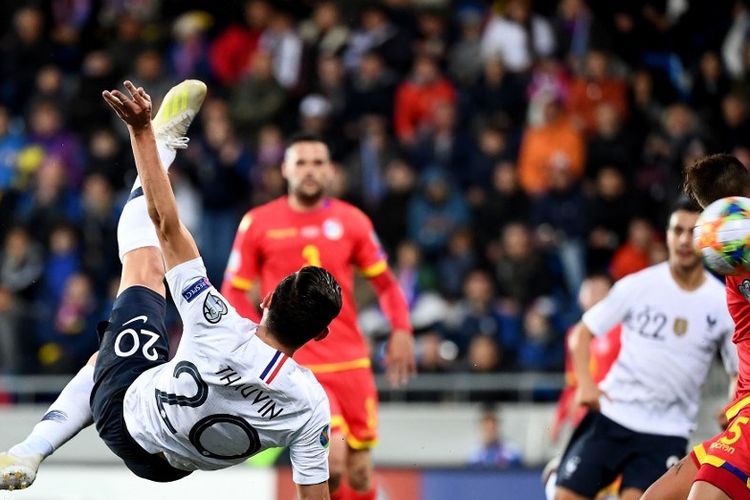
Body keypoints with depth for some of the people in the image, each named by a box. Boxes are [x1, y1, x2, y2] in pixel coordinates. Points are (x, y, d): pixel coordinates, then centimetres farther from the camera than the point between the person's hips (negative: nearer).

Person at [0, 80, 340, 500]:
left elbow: (167, 227, -36)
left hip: (125, 415, -3)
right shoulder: (310, 403, -35)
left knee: (145, 268, 9)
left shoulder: (221, 332, -39)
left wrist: (142, 130, -31)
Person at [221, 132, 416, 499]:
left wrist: (401, 330, -2)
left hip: (350, 363, 3)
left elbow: (385, 282, 14)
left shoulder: (351, 221, 6)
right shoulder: (258, 224, 1)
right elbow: (234, 291, 6)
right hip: (295, 366, -3)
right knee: (333, 453, -22)